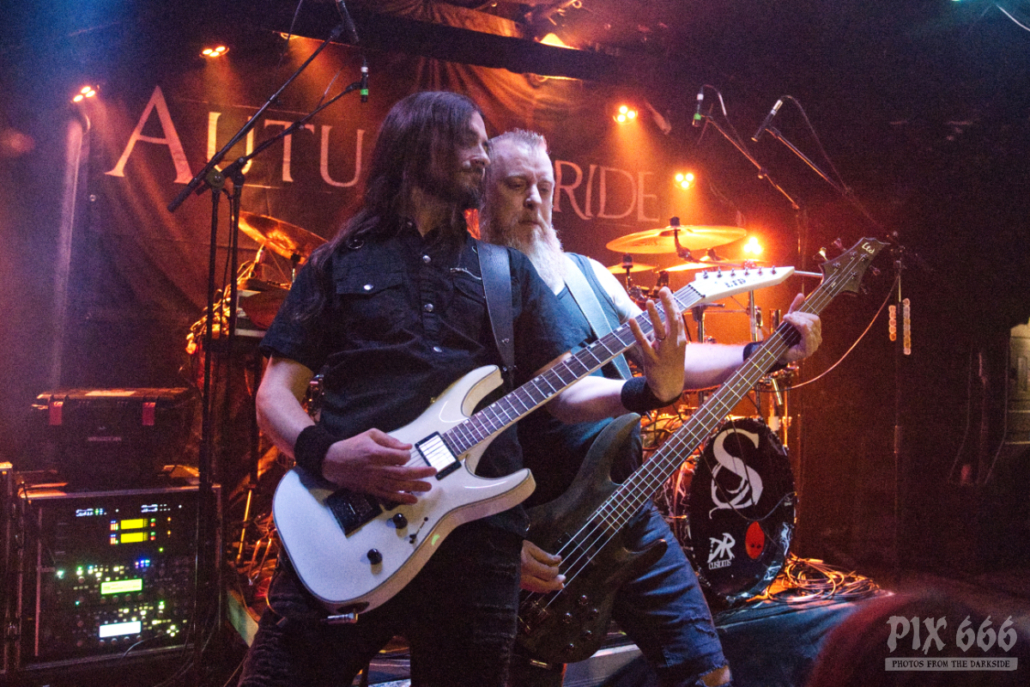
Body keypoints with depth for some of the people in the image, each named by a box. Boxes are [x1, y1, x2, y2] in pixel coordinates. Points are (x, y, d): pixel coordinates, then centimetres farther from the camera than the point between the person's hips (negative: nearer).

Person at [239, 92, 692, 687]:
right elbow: (275, 393, 7)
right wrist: (323, 453, -14)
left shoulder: (508, 271, 16)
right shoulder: (340, 263, 11)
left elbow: (564, 390, 9)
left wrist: (650, 390, -10)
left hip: (476, 528, 2)